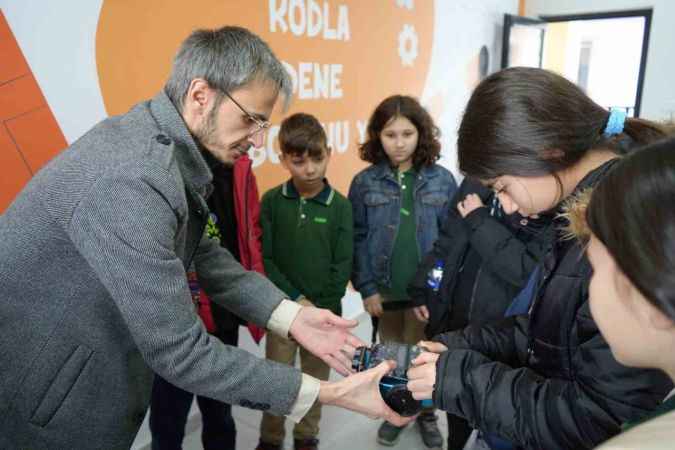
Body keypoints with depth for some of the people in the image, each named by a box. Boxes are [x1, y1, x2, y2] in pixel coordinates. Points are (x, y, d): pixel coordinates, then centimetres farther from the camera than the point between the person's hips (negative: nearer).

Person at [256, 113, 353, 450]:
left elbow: (343, 266, -5)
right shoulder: (271, 201, -5)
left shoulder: (340, 206, -5)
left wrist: (318, 308, -11)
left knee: (316, 380, 15)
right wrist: (297, 300, -13)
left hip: (325, 311, 1)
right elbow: (263, 258, -7)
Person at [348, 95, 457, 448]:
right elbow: (358, 240, -4)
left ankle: (426, 414, 39)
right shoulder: (365, 183, -5)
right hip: (385, 290, 1)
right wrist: (366, 288, -7)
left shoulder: (442, 181, -5)